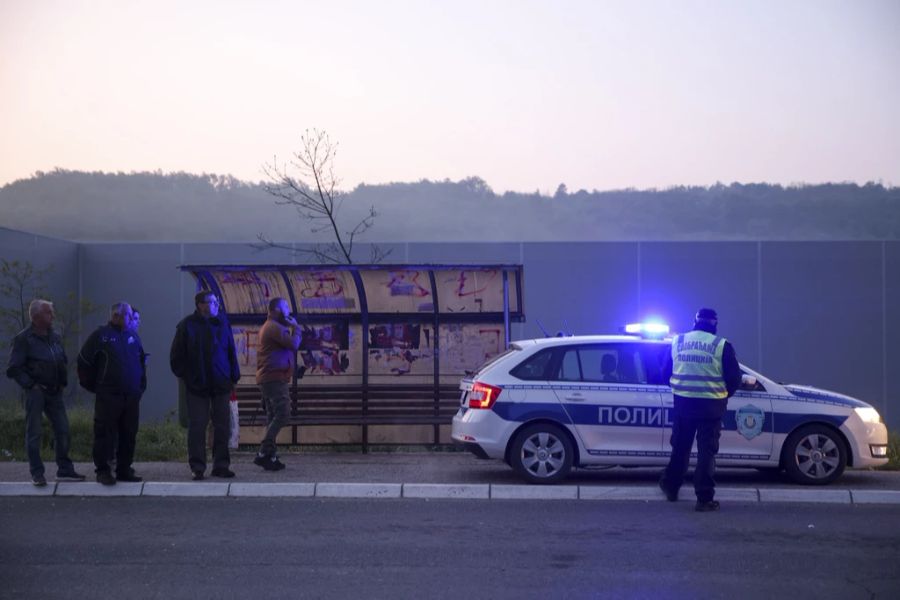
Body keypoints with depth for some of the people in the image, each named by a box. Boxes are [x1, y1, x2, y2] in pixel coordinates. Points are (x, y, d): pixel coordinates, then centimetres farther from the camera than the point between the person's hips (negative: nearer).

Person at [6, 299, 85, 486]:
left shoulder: (55, 337, 11)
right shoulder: (23, 339, -7)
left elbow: (64, 362, 24)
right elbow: (13, 369, -8)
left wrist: (63, 382, 12)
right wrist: (31, 385, -13)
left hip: (54, 392, 6)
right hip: (36, 392, -6)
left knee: (63, 430, 5)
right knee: (33, 433, -1)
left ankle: (65, 469, 15)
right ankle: (37, 473, 5)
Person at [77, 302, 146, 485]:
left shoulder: (132, 335, 14)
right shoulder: (101, 335, -3)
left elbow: (141, 361, 25)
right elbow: (84, 361, 0)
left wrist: (141, 385, 18)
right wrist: (92, 386, 3)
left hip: (132, 396, 5)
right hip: (108, 396, -5)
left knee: (129, 434, 7)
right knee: (106, 434, -4)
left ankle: (124, 470, 15)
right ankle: (103, 470, 3)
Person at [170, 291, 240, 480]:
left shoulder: (222, 323, 6)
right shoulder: (187, 325, -3)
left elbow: (231, 352, 10)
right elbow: (177, 356, 1)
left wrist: (233, 378, 5)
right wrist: (184, 376, -3)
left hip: (221, 386, 3)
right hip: (197, 386, -3)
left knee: (222, 426, 5)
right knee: (197, 427, 1)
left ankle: (221, 465, 13)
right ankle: (197, 467, 8)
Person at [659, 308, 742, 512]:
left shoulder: (677, 342, 4)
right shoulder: (722, 345, -6)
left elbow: (666, 372, 10)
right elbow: (734, 378, -4)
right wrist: (723, 395, 15)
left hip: (683, 402, 3)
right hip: (711, 405, -3)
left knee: (680, 446, 19)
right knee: (706, 450, 2)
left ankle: (670, 487, 30)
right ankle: (704, 498, 1)